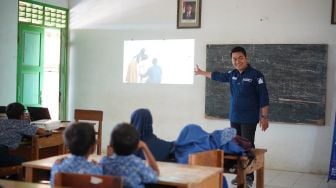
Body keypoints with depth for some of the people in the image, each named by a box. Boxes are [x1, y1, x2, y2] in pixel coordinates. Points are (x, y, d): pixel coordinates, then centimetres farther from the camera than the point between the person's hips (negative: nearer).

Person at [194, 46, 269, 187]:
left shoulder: (255, 75, -9)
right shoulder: (232, 74, 8)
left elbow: (263, 97, -10)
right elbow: (218, 76, 27)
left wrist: (264, 117, -13)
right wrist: (201, 72, 37)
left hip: (249, 118, -6)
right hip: (234, 117, 6)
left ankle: (249, 176, 3)